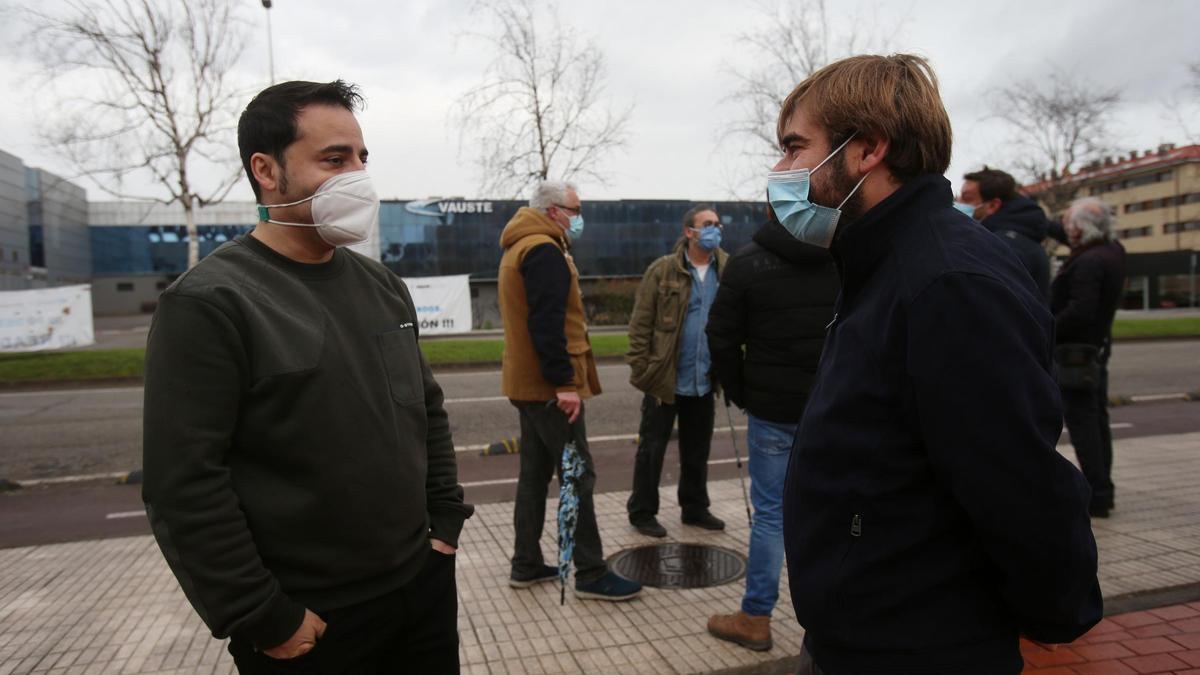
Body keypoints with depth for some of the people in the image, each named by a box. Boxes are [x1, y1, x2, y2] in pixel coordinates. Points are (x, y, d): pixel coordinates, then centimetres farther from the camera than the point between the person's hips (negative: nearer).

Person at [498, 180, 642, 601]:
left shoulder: (520, 247, 19)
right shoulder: (544, 251, -14)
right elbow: (547, 323, -23)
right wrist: (564, 382, -23)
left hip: (526, 383, 11)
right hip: (549, 387, -10)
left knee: (535, 472, 14)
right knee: (578, 475, -4)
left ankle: (526, 565, 22)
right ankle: (591, 574, 3)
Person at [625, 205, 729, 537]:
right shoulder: (662, 270, -8)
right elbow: (640, 323, -8)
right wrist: (641, 369, -11)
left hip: (704, 381, 4)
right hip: (664, 380, -4)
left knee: (698, 449, 17)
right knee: (652, 448, 7)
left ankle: (695, 508, 34)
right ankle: (642, 512, 22)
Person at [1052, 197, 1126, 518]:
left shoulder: (1089, 263, -21)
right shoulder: (1112, 253, 9)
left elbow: (1079, 311, -28)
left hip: (1076, 350, -10)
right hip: (1097, 347, 10)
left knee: (1082, 421, -6)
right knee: (1096, 418, 16)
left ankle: (1097, 495, -3)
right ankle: (1102, 490, 26)